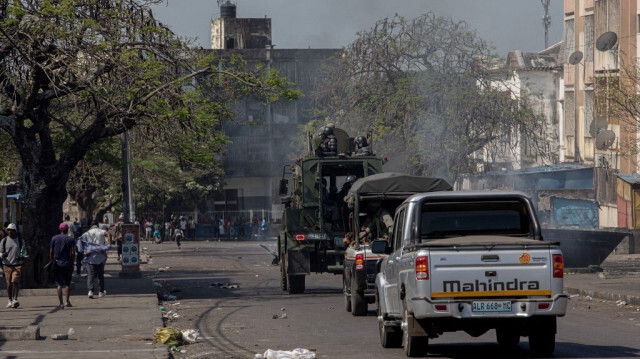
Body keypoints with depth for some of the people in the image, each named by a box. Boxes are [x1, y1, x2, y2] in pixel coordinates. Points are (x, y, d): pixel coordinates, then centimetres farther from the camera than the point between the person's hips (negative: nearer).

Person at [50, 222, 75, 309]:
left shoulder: (54, 238, 2)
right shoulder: (70, 239, -2)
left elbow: (51, 252, 2)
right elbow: (73, 253, -6)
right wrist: (72, 263, 3)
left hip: (57, 264, 1)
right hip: (67, 264, -1)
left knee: (59, 284, 2)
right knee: (67, 284, 13)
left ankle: (61, 303, -4)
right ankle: (67, 301, 9)